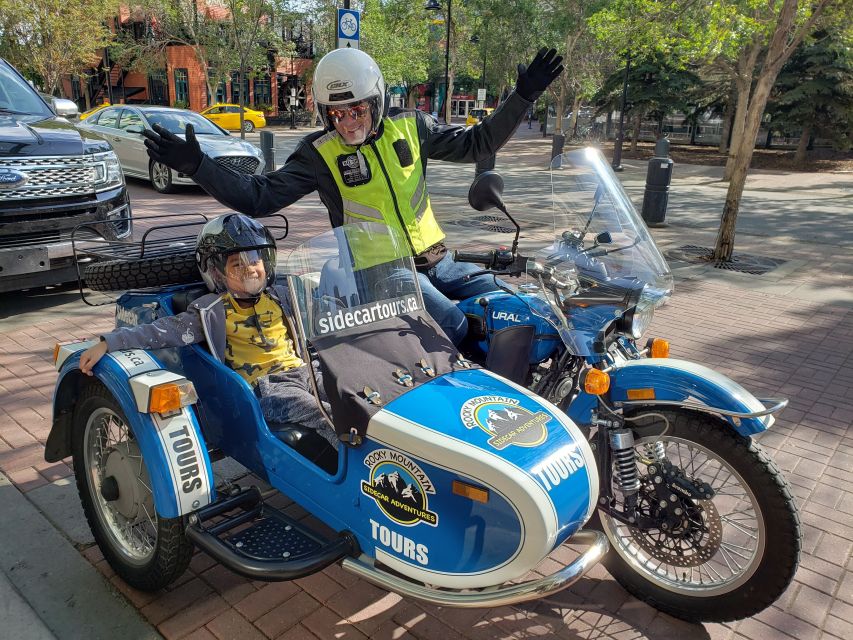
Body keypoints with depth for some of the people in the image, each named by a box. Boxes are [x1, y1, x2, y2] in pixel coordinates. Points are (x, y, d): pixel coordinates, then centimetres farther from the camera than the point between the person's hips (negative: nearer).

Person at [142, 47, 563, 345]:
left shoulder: (409, 126, 4)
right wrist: (196, 164, -18)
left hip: (434, 256, 5)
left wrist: (523, 97, 3)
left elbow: (477, 143, 10)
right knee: (455, 328, -26)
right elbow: (259, 197, -8)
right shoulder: (319, 153, -5)